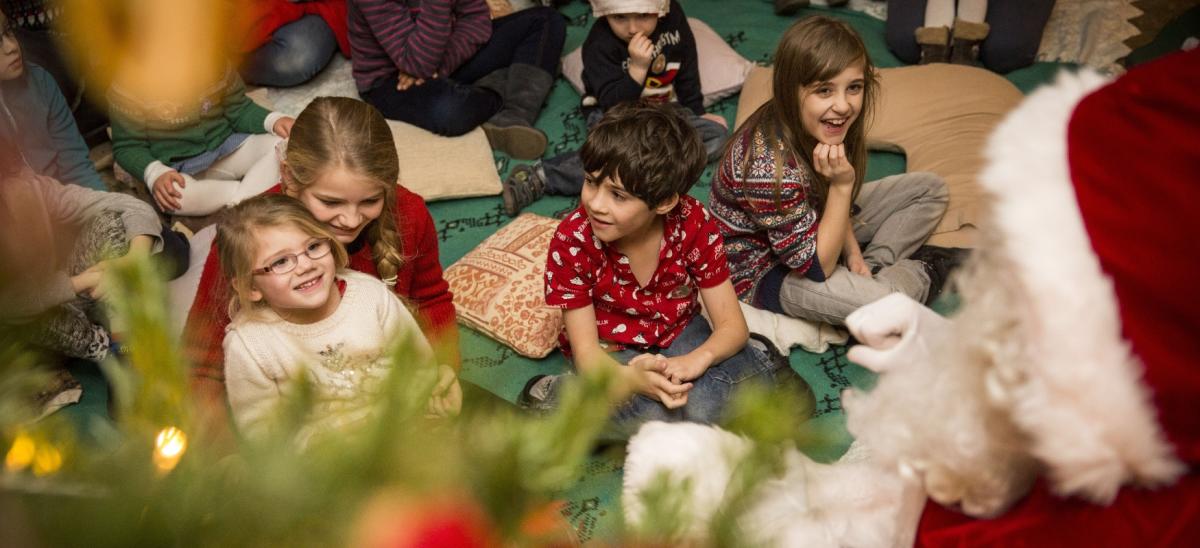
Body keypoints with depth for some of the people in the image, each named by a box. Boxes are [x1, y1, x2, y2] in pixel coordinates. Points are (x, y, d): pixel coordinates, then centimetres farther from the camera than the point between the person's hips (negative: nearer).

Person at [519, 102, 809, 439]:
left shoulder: (694, 224, -18)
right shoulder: (572, 241, -23)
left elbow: (732, 325, -14)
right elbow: (586, 351, -20)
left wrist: (696, 359, -38)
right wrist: (630, 378, -43)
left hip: (679, 334, 1)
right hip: (612, 352, -1)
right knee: (653, 415, -33)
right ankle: (558, 395, -11)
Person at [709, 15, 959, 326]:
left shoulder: (816, 128, -15)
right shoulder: (770, 166, -39)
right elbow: (815, 266, -28)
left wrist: (853, 253, -5)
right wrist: (842, 184, -35)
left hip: (810, 221, 8)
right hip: (763, 268, -8)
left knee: (930, 189, 10)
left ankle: (872, 269, -1)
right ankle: (923, 274, 1)